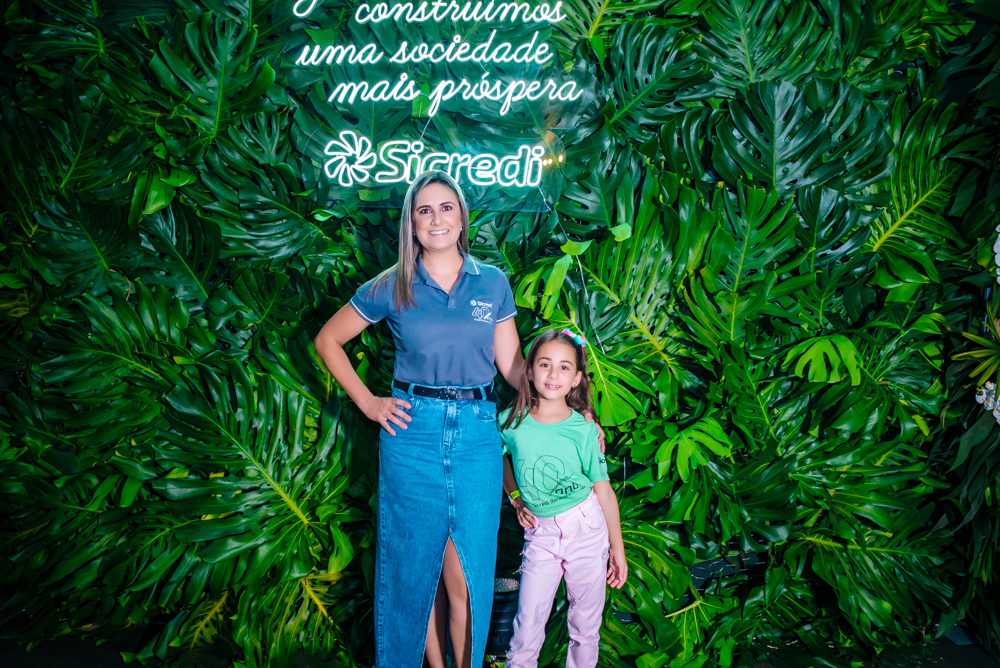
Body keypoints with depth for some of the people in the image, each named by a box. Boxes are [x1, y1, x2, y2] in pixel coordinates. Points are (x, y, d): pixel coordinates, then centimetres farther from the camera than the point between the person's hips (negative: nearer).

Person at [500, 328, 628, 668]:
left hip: (586, 529, -1)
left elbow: (603, 490, -3)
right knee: (528, 623, 1)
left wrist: (618, 549, 1)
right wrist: (516, 498, 8)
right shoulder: (511, 422, -5)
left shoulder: (584, 430, -9)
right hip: (540, 534, 1)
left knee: (586, 622, 10)